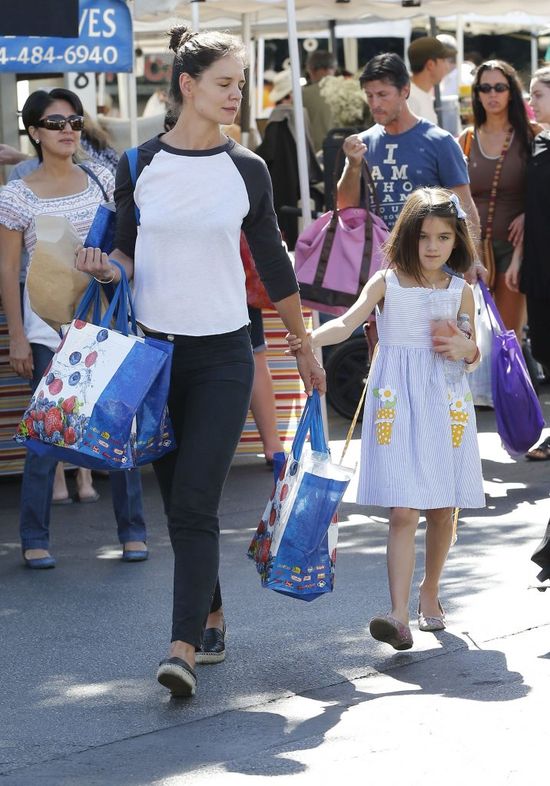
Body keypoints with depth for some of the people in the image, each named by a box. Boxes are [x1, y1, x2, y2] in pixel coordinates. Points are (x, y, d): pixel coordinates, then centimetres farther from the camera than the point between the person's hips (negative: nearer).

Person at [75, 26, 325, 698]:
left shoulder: (246, 170, 2)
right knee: (180, 504, 8)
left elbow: (273, 264, 11)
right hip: (155, 351, 2)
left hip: (223, 357, -1)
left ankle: (184, 648, -17)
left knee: (194, 502, -13)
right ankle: (211, 617, 27)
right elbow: (128, 250, 11)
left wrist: (306, 350, 16)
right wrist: (109, 266, -14)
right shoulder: (139, 166, 1)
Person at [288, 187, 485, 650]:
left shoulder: (461, 292, 8)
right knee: (404, 512, -12)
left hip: (446, 404, 3)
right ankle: (399, 616, -17)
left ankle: (430, 591, 33)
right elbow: (349, 322, -16)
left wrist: (466, 349, -7)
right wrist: (311, 338, -34)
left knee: (444, 509, 8)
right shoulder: (387, 283, 0)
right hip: (398, 403, -3)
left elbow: (474, 356, 16)